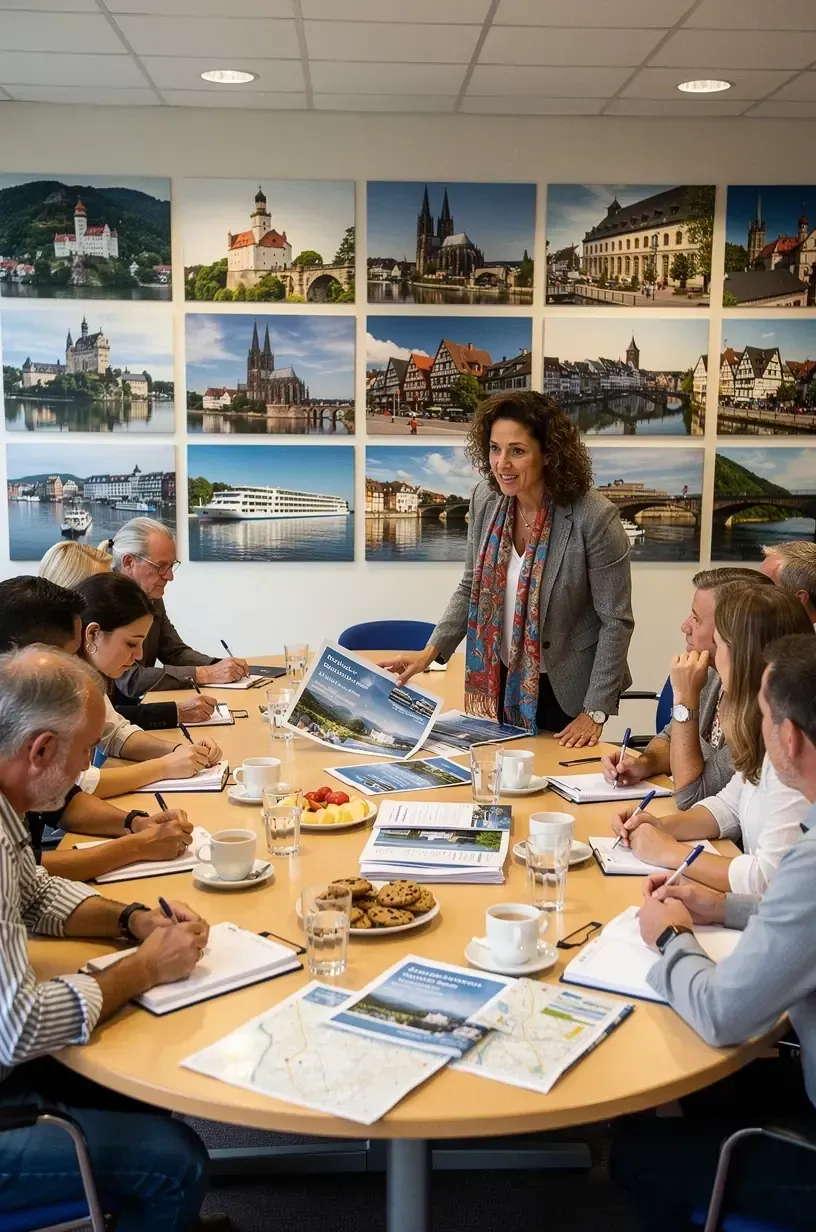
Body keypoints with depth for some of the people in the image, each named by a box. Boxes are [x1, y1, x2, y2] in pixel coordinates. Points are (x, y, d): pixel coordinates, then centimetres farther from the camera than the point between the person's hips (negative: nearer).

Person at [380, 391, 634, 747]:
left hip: (564, 691, -5)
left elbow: (616, 621, -17)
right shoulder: (485, 499, -7)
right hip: (502, 682, 5)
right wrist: (430, 652, -5)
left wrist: (595, 712, -18)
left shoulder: (594, 517, -24)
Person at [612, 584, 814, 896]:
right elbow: (730, 806, 16)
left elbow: (773, 878, -28)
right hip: (758, 907, 7)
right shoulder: (766, 729, 3)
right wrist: (661, 825, 0)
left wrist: (671, 853, -16)